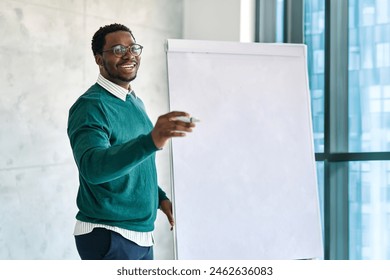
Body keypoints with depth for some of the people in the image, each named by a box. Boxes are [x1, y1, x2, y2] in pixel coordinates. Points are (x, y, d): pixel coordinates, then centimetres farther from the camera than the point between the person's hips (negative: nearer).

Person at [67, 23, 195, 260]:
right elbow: (92, 167, -35)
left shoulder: (136, 102, 11)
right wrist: (151, 141, -48)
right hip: (108, 237, -8)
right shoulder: (90, 106, -16)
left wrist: (160, 197, 9)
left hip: (142, 236, 8)